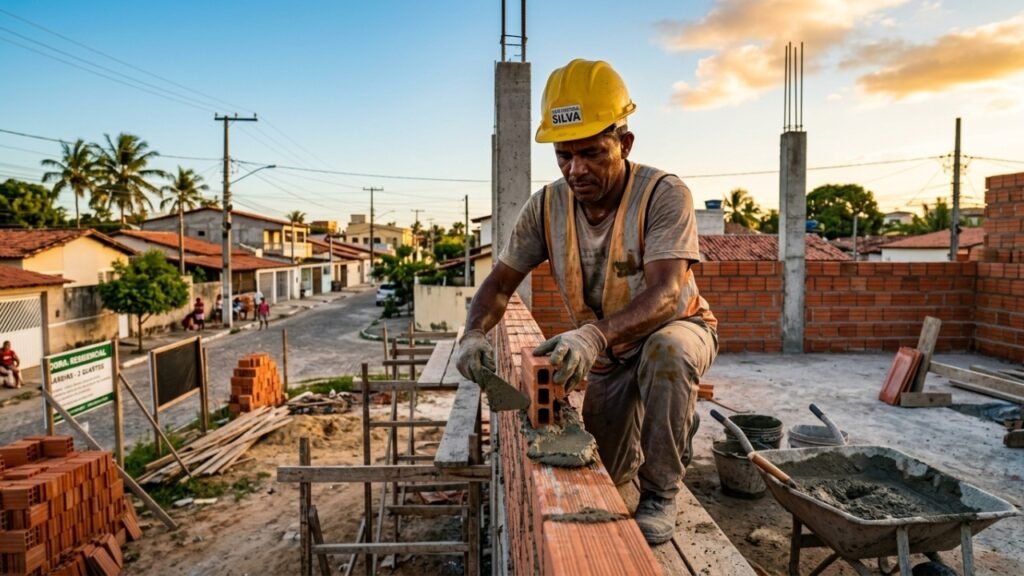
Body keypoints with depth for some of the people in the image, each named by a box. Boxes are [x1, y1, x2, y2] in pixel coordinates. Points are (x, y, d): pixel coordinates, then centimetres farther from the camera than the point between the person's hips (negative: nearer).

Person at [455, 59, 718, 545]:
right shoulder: (547, 207, -15)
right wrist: (475, 332, -32)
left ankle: (661, 492, -16)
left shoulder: (664, 195, -28)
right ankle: (635, 445, 41)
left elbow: (665, 295, -40)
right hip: (606, 353, 4)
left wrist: (595, 335, -59)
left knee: (666, 350, -40)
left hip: (677, 328, -3)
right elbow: (500, 283, -10)